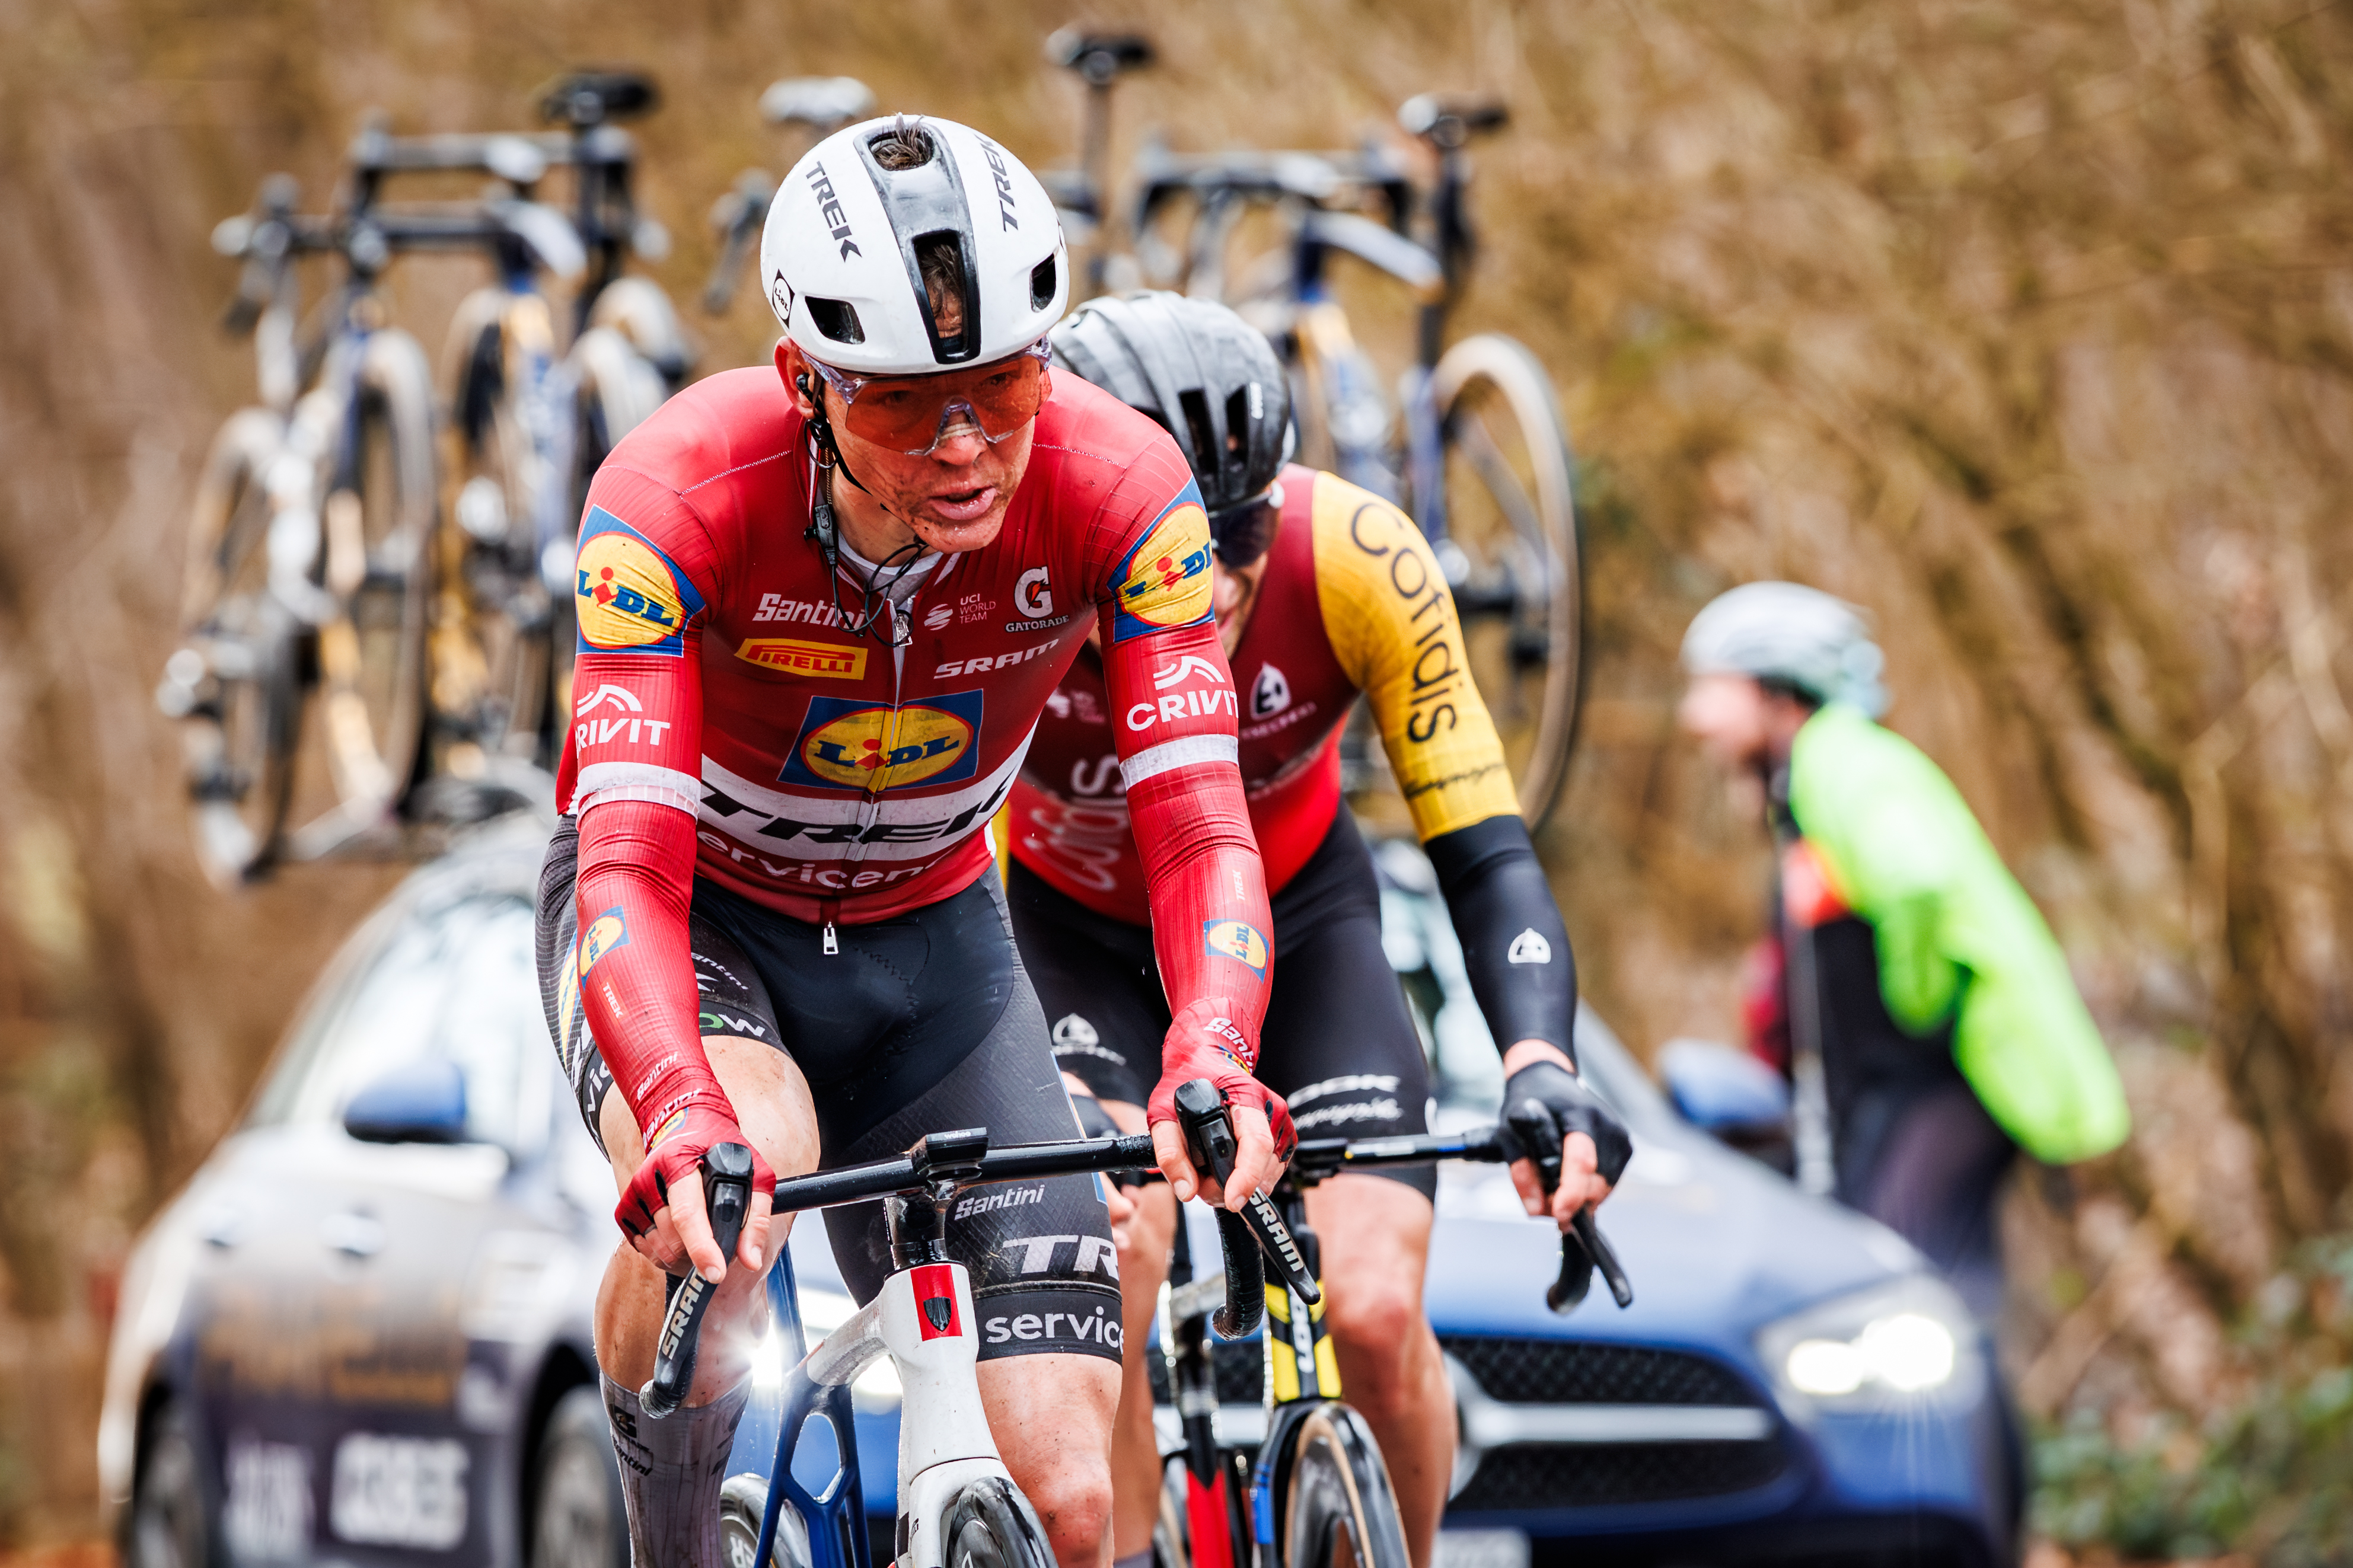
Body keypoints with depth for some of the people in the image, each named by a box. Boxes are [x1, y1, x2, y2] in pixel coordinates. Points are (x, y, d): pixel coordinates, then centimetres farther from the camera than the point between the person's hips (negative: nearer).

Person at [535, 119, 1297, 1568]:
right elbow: (630, 860, -38)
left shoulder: (1116, 485, -25)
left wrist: (1213, 1057, -51)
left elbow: (1198, 824, -30)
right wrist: (686, 1117, -57)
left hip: (927, 947, 2)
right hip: (695, 919, -2)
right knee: (742, 1165, -39)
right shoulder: (679, 496, -31)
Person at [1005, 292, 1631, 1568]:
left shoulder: (1358, 561, -32)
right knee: (1108, 1247, -28)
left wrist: (1542, 1070, -47)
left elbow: (1484, 853, -30)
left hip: (1296, 916, 1)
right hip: (1077, 935, -1)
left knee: (1376, 1312, -17)